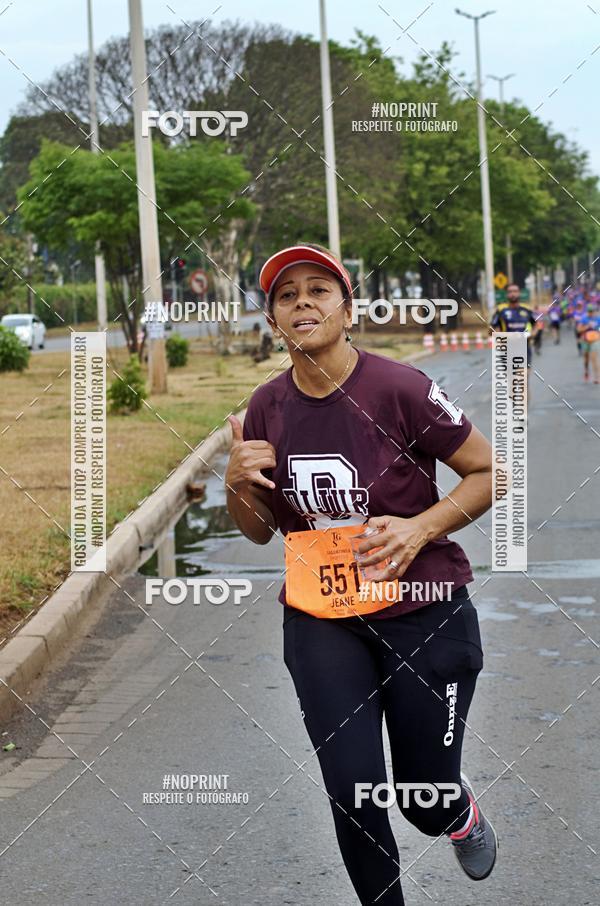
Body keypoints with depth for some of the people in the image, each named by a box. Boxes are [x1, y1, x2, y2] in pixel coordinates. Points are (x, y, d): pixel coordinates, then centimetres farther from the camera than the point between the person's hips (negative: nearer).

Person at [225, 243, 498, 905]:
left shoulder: (400, 389, -15)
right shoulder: (267, 407, -1)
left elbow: (488, 472, -5)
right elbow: (260, 529, 10)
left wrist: (419, 527, -19)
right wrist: (238, 484, -11)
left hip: (423, 615, -3)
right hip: (320, 623, 3)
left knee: (427, 803, 5)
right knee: (353, 798, -1)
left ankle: (462, 812, 44)